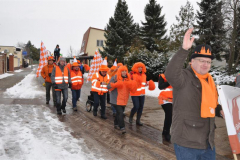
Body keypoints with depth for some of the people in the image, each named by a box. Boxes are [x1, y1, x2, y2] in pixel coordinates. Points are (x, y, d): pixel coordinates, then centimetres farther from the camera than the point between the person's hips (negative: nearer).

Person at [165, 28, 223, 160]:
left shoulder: (209, 81, 10)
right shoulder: (183, 77, -15)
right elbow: (170, 74, -38)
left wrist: (220, 111, 4)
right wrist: (184, 49, -44)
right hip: (186, 143, -8)